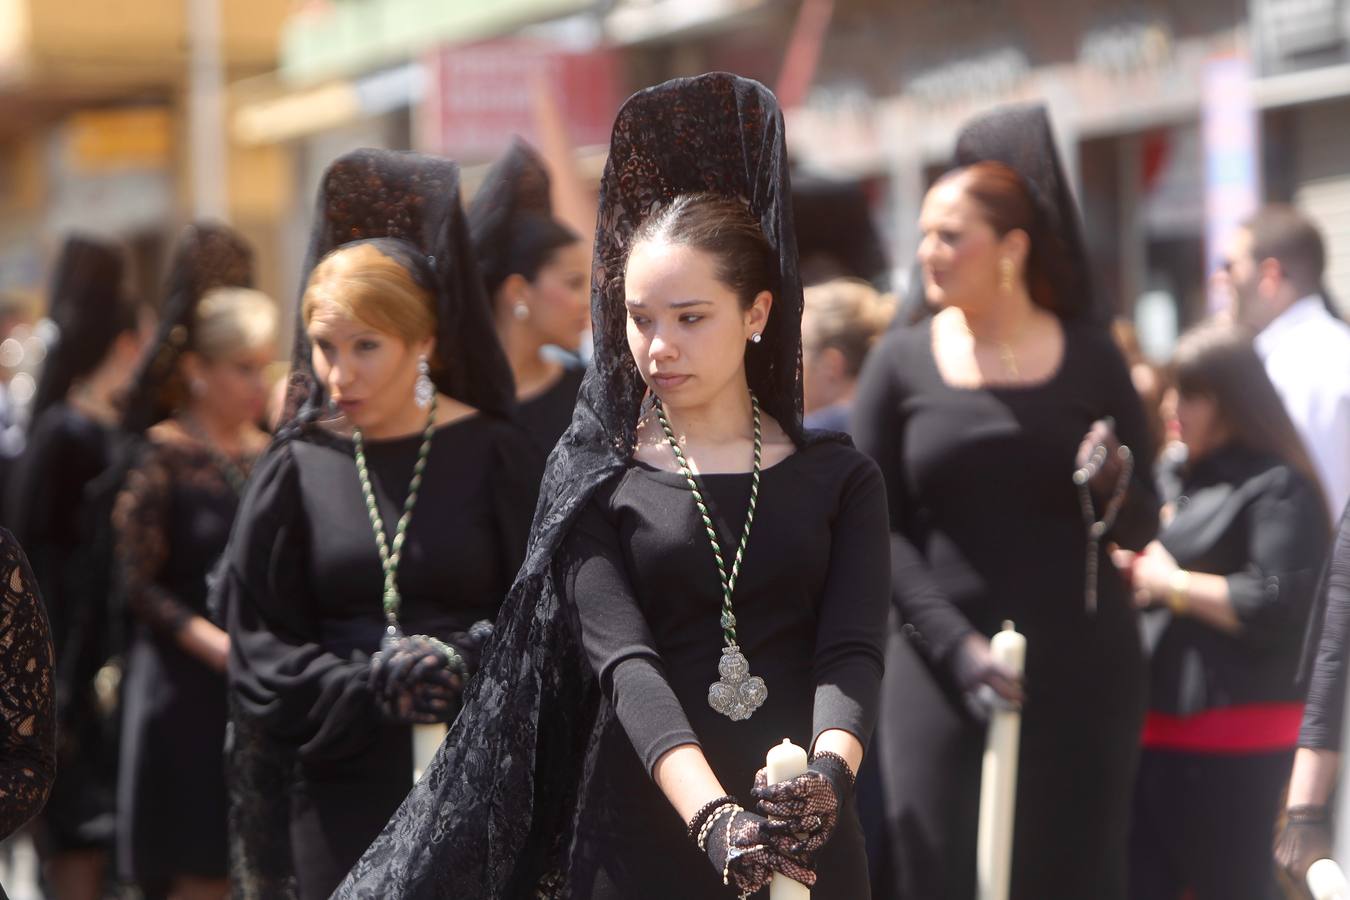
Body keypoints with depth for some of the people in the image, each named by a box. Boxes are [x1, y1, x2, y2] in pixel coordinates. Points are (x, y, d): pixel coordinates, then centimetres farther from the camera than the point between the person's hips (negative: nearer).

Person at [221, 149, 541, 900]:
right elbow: (260, 642, 3)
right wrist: (371, 689, -12)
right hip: (348, 787, 2)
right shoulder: (300, 468, 5)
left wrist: (464, 668, -19)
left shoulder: (493, 456, 0)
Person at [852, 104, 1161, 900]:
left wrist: (1113, 487, -17)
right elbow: (876, 529, -1)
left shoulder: (1087, 355, 4)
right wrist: (952, 642, -13)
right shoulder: (902, 364, 3)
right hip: (941, 667, 0)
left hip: (1083, 666, 1)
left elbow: (1142, 528, 6)